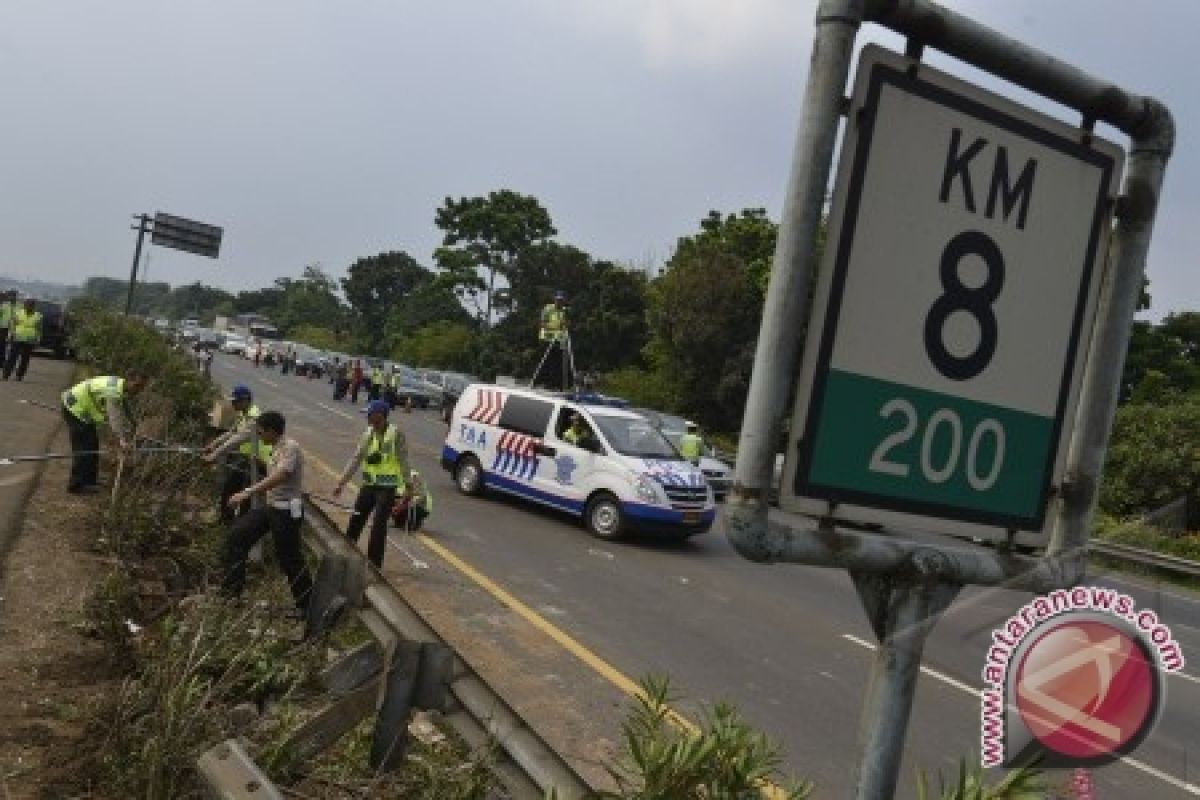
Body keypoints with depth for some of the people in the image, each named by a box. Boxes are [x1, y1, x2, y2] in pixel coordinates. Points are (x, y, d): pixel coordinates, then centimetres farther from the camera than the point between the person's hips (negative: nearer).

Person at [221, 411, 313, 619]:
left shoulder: (290, 447, -21)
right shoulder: (277, 448, 9)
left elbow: (278, 477, -34)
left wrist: (248, 492, -39)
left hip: (287, 510, -10)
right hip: (271, 506, 10)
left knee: (289, 558, -2)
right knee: (237, 534, 8)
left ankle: (306, 604, 13)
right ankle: (231, 589, 17)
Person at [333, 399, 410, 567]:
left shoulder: (396, 434, -13)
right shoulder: (368, 434, 4)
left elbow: (403, 461, -13)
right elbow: (356, 459, 3)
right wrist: (341, 482, -2)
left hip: (388, 487, -6)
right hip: (369, 485, 6)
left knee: (378, 525, -6)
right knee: (355, 521, 10)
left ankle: (374, 564, 4)